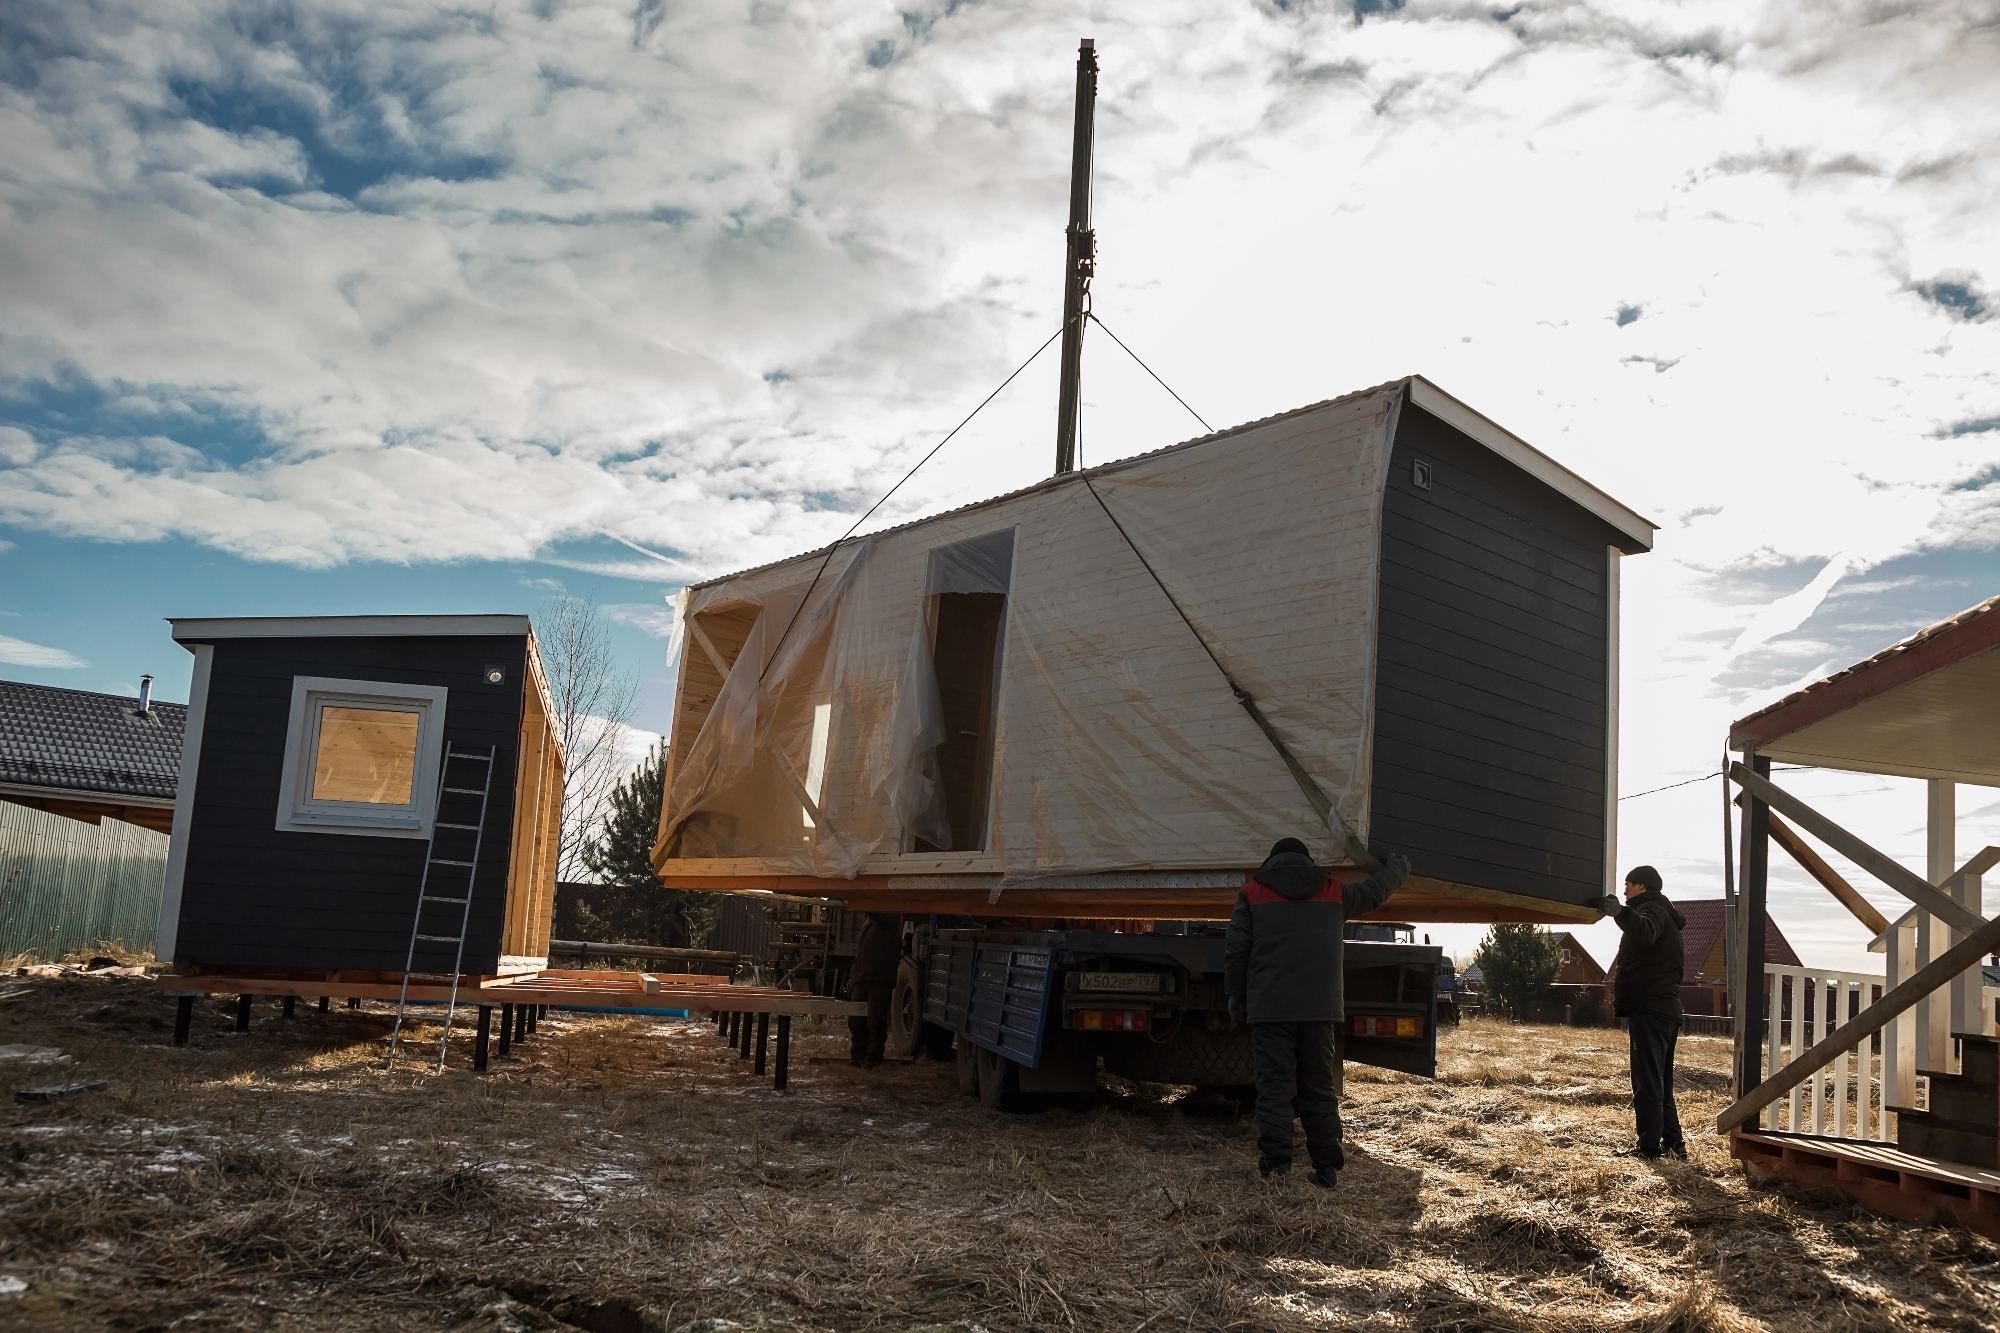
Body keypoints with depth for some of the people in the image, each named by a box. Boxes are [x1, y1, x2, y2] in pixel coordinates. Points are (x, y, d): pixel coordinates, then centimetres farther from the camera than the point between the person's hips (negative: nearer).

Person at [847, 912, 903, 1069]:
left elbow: (877, 913, -25)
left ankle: (873, 1059, 3)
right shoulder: (868, 922, 22)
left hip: (881, 979, -7)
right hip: (861, 978, 7)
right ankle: (858, 1055, 17)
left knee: (875, 1021, -6)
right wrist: (853, 976, 18)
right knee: (855, 1020, 5)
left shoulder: (891, 918, -2)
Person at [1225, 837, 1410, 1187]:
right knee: (1320, 1088, 9)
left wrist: (1236, 995, 13)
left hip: (1270, 1009, -2)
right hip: (1320, 1009, 2)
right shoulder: (1334, 892, 12)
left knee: (1274, 1085, -1)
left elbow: (1236, 951, 2)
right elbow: (1372, 892, 30)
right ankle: (1326, 1166, 9)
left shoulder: (1253, 893, 5)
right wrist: (1396, 870, 50)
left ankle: (1275, 1161, -7)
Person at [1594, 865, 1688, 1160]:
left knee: (1647, 1080, -10)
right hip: (1665, 1008, 11)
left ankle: (1649, 1145, -11)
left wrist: (1620, 912, -48)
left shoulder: (1653, 911, -8)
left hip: (1649, 1008, -11)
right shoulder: (1663, 914, 25)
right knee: (1661, 1080, 14)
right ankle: (1673, 1141, 14)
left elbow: (1644, 932, -34)